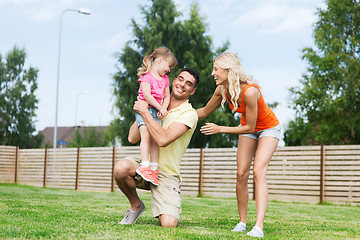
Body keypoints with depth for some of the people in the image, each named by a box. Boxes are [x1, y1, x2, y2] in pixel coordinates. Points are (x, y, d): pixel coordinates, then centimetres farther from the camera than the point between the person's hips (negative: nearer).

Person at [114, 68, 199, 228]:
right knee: (121, 167, -32)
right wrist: (140, 111, -2)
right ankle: (136, 205, -2)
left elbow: (163, 140, -25)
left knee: (168, 224, -22)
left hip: (167, 174, -3)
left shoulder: (189, 114, -9)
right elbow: (132, 138, 4)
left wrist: (144, 112, -18)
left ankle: (166, 212, 18)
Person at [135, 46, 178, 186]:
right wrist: (160, 108, -13)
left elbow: (167, 96, 16)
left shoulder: (165, 79, 17)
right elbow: (147, 96, -16)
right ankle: (145, 166, -21)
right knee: (146, 137, -18)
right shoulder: (146, 76, -8)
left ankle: (154, 169, 1)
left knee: (155, 140, 0)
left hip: (157, 112, 6)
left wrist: (163, 109, -3)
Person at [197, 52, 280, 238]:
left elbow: (250, 127, -29)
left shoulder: (249, 92, -37)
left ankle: (259, 227, -26)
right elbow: (205, 112, 0)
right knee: (241, 174, -2)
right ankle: (242, 222, 8)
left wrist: (219, 129, -29)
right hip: (248, 128, 6)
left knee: (258, 172, -21)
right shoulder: (222, 90, -17)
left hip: (268, 128, -6)